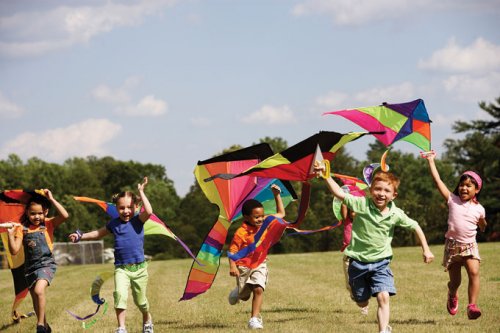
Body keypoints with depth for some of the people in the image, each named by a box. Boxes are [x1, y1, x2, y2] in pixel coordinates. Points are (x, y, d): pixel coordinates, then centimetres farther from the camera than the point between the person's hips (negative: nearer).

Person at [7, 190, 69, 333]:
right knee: (36, 301, 16)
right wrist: (11, 234, -17)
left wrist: (51, 199, -16)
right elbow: (14, 250, -3)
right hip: (30, 267, 5)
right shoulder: (22, 228, 2)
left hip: (46, 264, -5)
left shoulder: (48, 224, -2)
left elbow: (65, 215, -20)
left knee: (39, 291, -29)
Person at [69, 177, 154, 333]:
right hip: (121, 268, 1)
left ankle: (147, 320, 44)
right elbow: (98, 233, 23)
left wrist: (141, 192, -20)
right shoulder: (114, 224, 6)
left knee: (140, 300, 12)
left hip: (139, 267, -1)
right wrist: (80, 236, 17)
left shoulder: (138, 220, -4)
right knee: (119, 294, -23)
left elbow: (149, 211, -26)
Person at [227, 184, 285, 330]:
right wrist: (232, 266, -33)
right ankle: (237, 292, 51)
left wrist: (277, 195, -1)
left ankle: (255, 318, -16)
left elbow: (281, 214, 8)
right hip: (244, 266, -3)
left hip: (260, 265, 3)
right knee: (244, 295, 13)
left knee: (258, 289, -20)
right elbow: (232, 250, -20)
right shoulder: (241, 233, -20)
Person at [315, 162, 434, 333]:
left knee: (383, 297, -18)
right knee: (362, 303, 13)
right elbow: (339, 193, -20)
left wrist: (426, 250, 8)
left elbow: (415, 227, 6)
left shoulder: (396, 215, -9)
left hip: (380, 262, 0)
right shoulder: (362, 204, -15)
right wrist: (325, 175, -31)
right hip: (358, 261, 0)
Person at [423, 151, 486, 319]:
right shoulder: (453, 200, -1)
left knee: (474, 272, -24)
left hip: (470, 246, 0)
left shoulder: (479, 209, 2)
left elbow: (482, 224, 27)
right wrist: (431, 161, -4)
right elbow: (438, 180, -4)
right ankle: (452, 296, 42)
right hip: (452, 246, 0)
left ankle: (472, 306, -23)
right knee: (455, 281, 7)